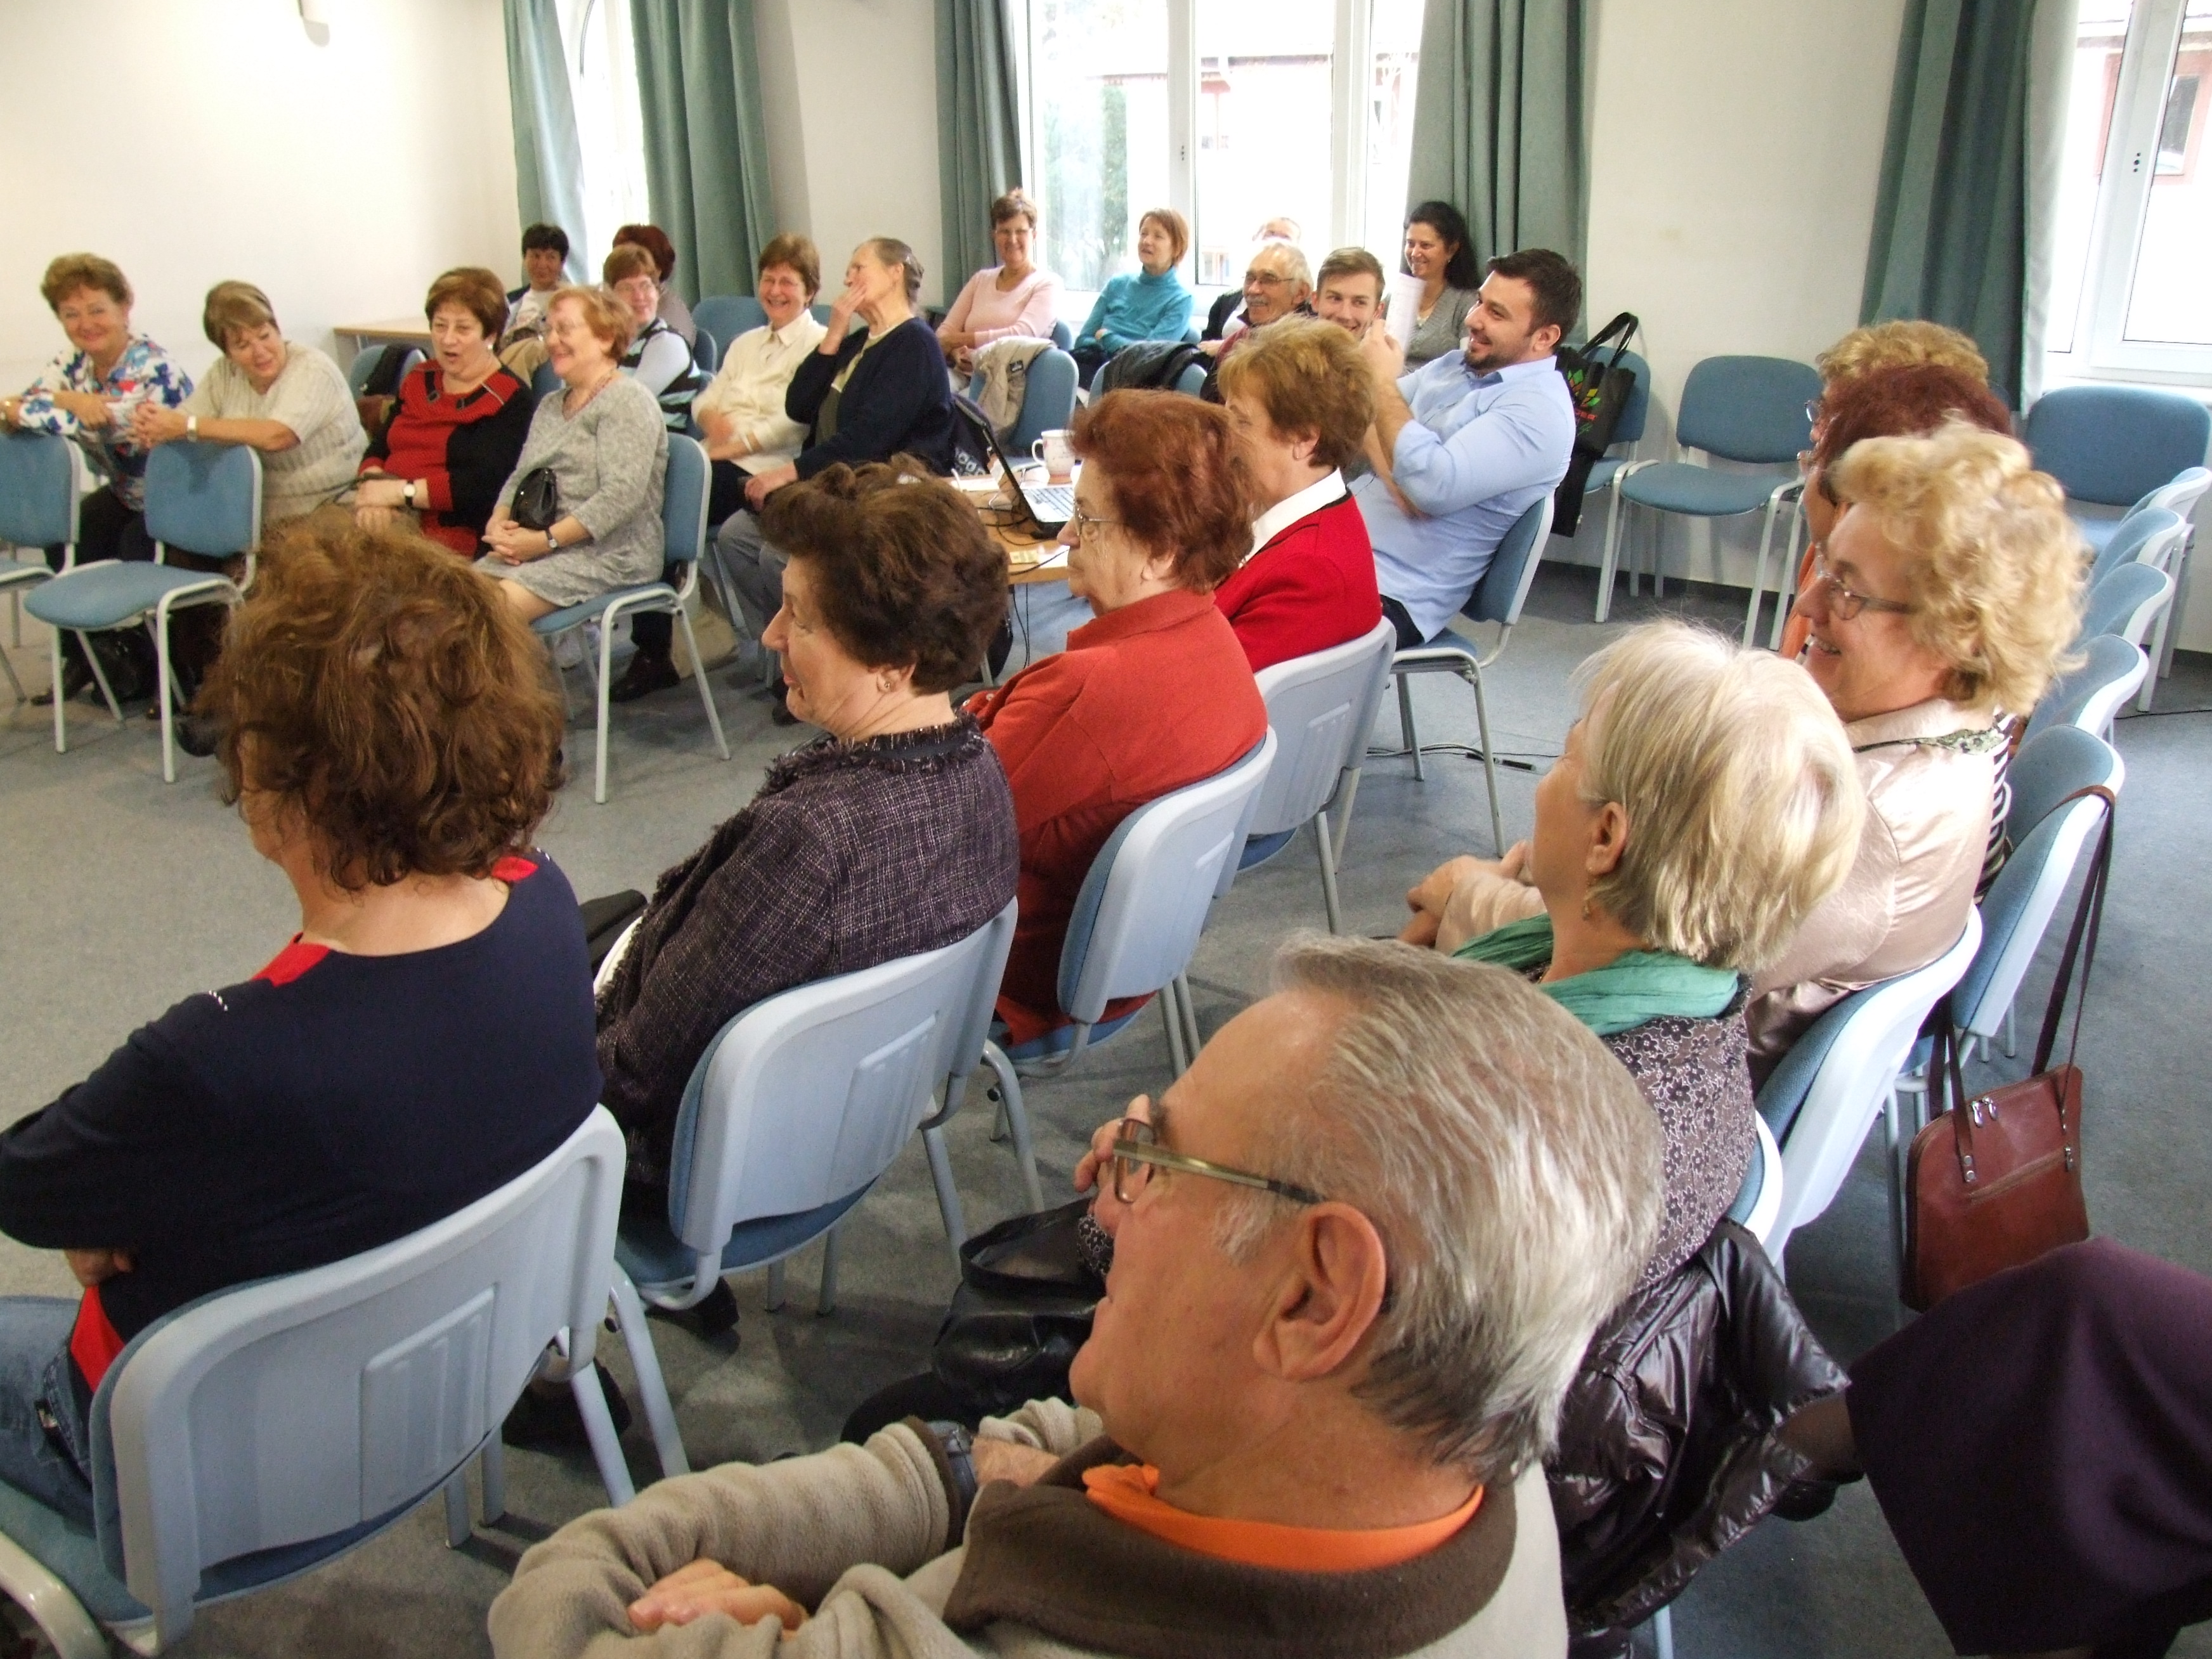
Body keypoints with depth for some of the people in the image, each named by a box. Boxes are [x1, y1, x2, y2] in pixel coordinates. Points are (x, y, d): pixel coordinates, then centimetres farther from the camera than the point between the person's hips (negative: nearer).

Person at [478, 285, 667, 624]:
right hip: (532, 548, 8)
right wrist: (498, 523, -1)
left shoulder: (628, 402, -5)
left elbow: (621, 496, -17)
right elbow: (519, 479, 21)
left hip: (607, 554, -7)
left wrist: (545, 540, -18)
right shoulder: (549, 407, 24)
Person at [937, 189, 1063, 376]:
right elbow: (945, 332, 13)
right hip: (965, 377, 4)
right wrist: (956, 350, -11)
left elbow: (1021, 335, -11)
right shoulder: (981, 279, 22)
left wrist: (960, 338, -11)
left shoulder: (1047, 284, 6)